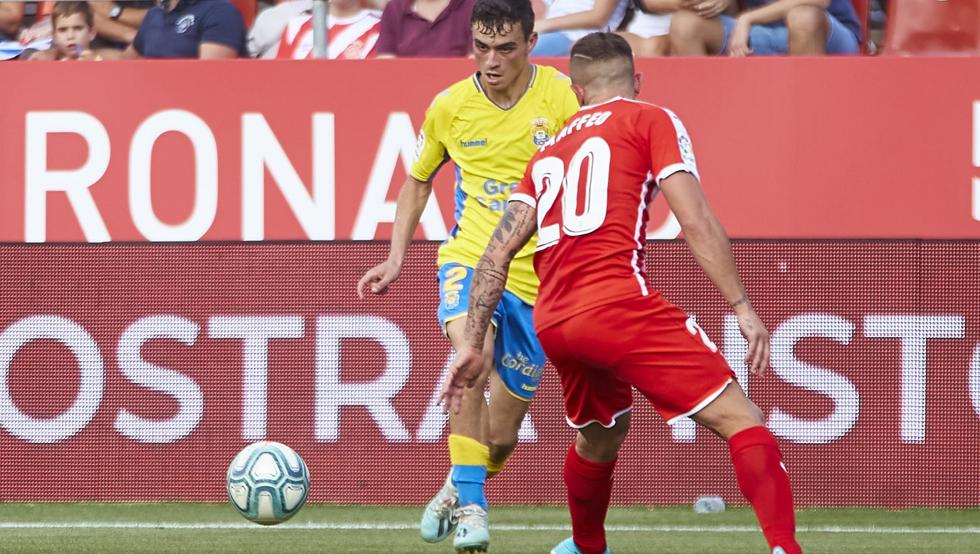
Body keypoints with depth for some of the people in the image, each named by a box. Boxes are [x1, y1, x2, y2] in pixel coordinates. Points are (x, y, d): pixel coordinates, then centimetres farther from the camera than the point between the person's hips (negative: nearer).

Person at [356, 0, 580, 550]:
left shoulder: (563, 97, -8)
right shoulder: (450, 107, 0)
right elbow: (418, 180, 17)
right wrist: (395, 259, 9)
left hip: (538, 278, 0)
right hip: (470, 258, 0)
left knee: (501, 438, 6)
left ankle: (458, 489, 41)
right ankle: (469, 502, -29)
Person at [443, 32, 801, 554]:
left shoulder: (548, 152, 25)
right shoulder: (651, 120, 8)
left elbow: (497, 252, 19)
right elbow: (696, 222, -4)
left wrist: (472, 345, 20)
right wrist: (742, 307, -3)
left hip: (551, 324, 6)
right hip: (619, 304, -6)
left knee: (600, 434, 33)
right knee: (739, 419, -10)